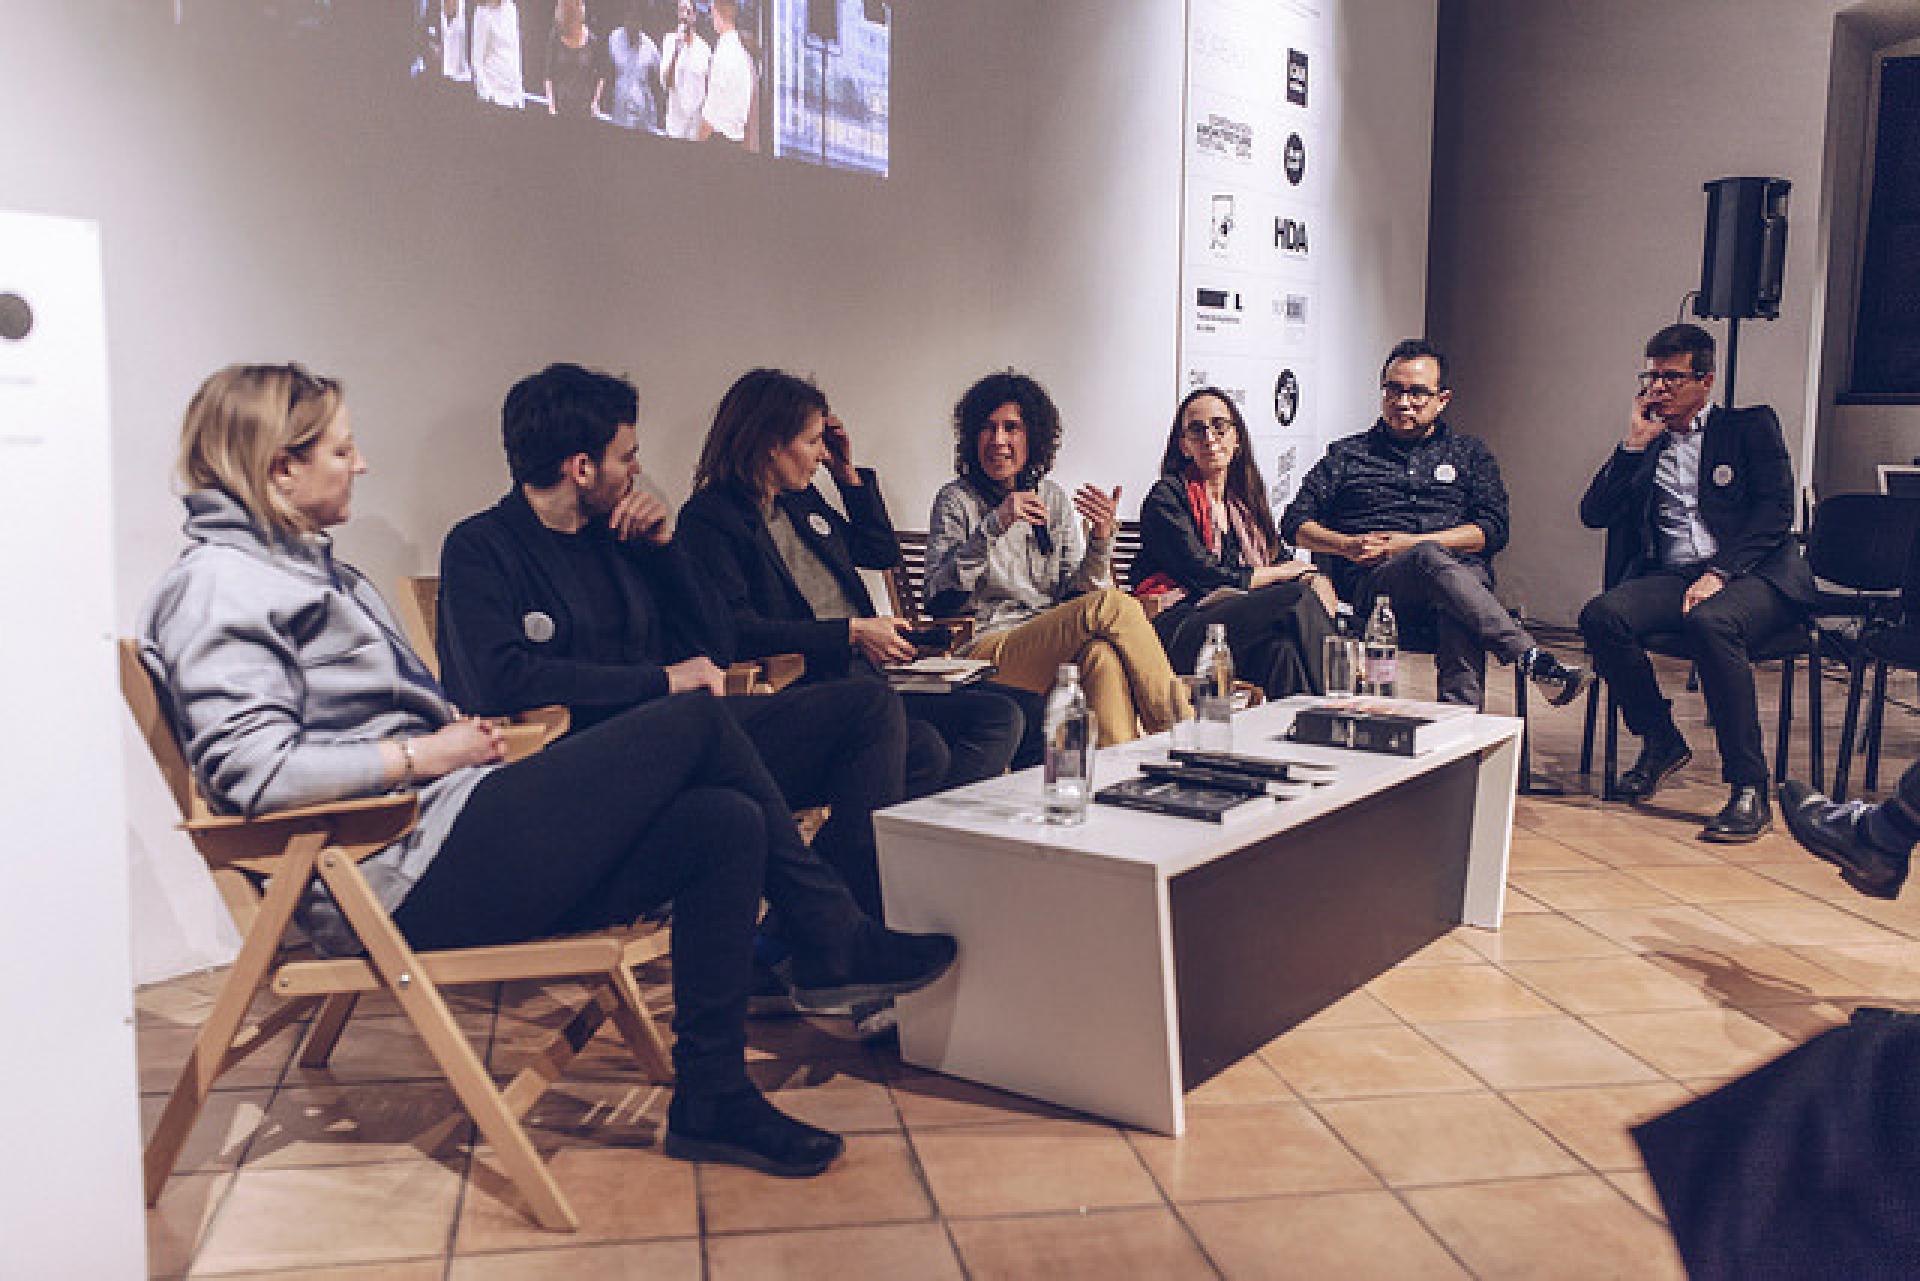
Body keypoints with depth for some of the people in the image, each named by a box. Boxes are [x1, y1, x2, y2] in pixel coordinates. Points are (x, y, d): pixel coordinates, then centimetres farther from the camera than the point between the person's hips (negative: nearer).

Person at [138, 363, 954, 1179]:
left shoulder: (298, 567, 23)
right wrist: (421, 755, -13)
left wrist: (453, 730, 8)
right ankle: (837, 942, 4)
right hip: (409, 875, -10)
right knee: (697, 722, -12)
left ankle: (712, 1101, 1)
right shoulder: (219, 585, -8)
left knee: (723, 825, -5)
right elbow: (251, 768, -20)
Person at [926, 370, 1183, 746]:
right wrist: (994, 525, -17)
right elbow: (940, 598, -8)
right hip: (989, 650, -4)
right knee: (1113, 604, -29)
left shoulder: (1054, 499, 19)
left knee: (1103, 654, -36)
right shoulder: (956, 500, 6)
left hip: (1057, 649, 4)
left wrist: (1101, 539, -5)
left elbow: (1076, 595, 13)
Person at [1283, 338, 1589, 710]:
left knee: (1459, 615, -39)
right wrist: (1347, 545, -4)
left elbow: (1493, 531, 9)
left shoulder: (1469, 454, 24)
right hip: (1374, 582, -1)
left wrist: (1408, 543, -4)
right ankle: (1535, 660, -48)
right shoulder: (1347, 455, 24)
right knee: (1430, 557, -38)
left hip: (1464, 573, 1)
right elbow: (1295, 523, 16)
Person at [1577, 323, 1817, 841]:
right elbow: (1593, 514, 11)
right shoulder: (1642, 444, 22)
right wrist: (1635, 443, 5)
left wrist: (1720, 572, -16)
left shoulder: (1750, 426, 12)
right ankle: (1661, 743, -5)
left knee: (1710, 622, -38)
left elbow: (1775, 511, -2)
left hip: (1754, 574, -4)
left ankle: (1750, 789, -30)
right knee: (1600, 615, -27)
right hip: (1669, 576, 4)